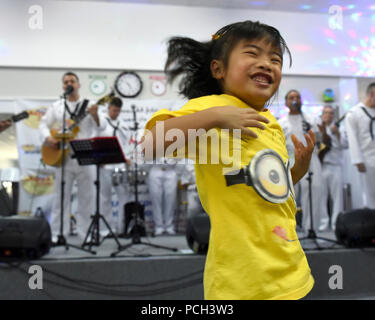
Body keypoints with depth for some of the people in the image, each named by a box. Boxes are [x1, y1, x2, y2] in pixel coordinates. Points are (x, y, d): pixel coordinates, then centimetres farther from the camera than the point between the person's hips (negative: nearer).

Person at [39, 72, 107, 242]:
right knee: (61, 196, 3)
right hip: (63, 157, 1)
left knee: (87, 196, 2)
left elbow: (101, 126, -4)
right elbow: (43, 124, 11)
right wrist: (48, 138, -10)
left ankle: (85, 233, 11)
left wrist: (95, 115, -26)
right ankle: (58, 234, 10)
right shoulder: (56, 106, 12)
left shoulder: (89, 106, 6)